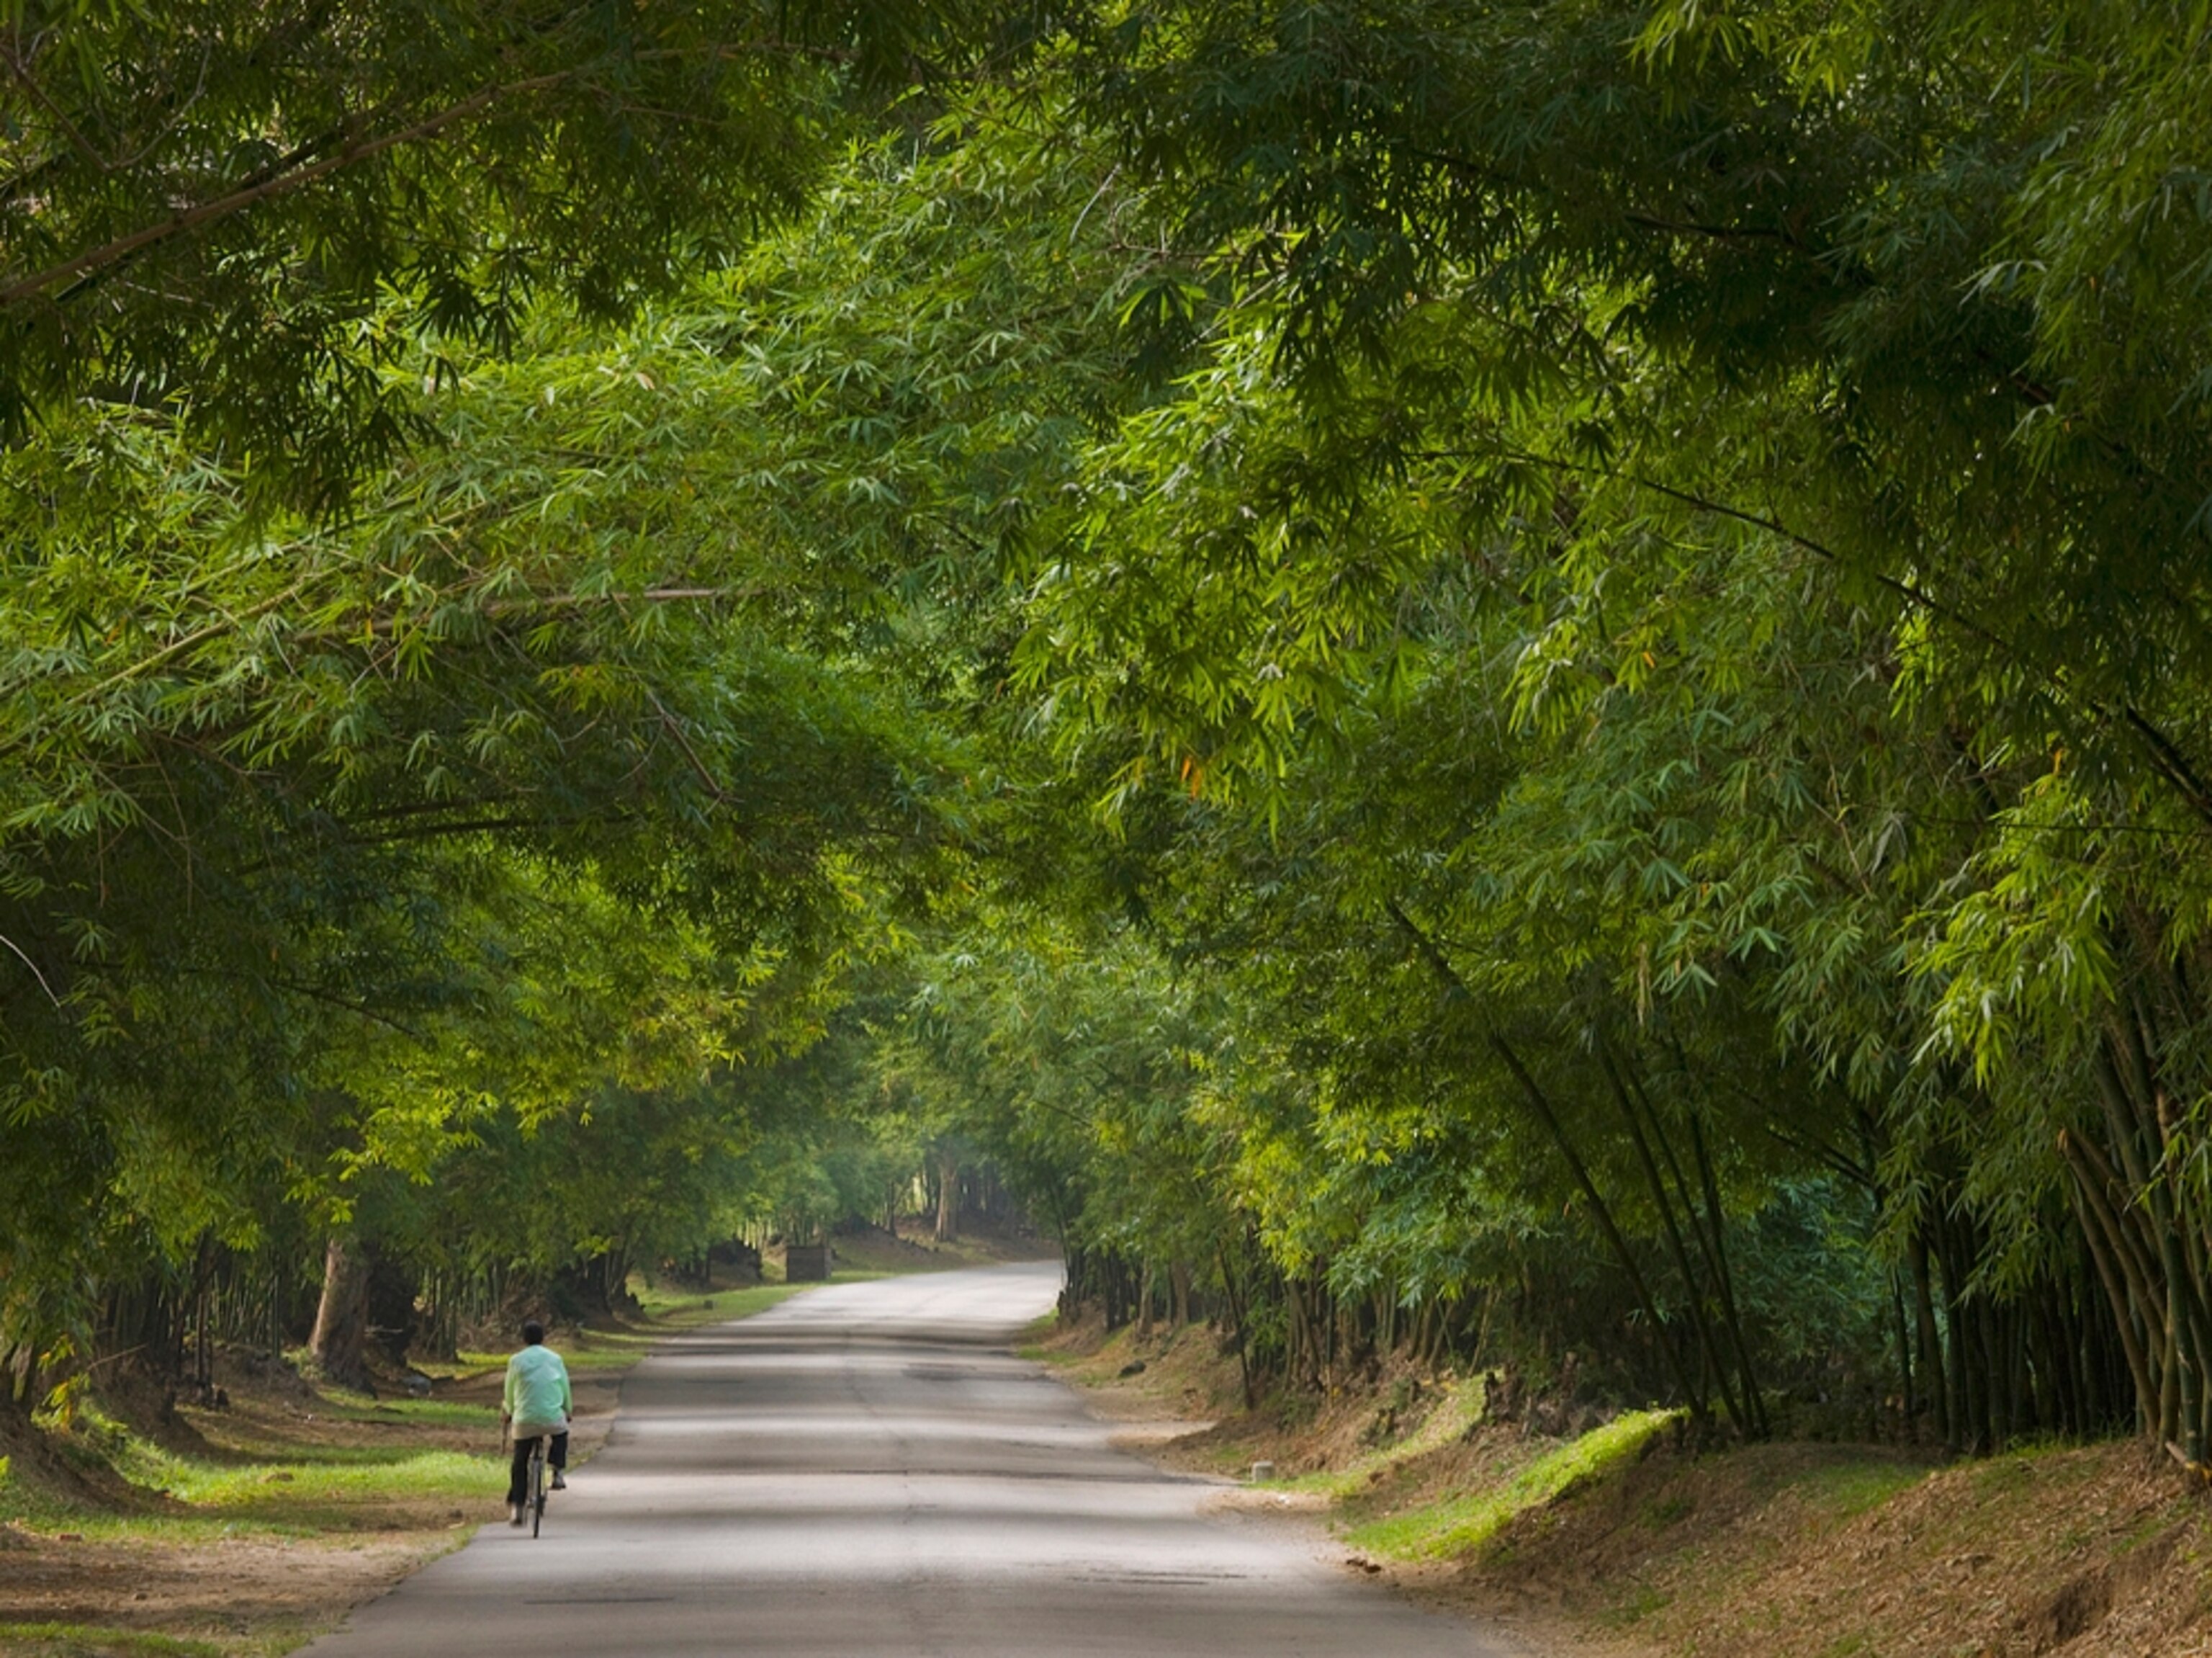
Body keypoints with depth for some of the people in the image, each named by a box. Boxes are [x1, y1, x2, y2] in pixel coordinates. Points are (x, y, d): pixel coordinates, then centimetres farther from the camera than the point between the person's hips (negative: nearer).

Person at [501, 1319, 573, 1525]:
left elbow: (509, 1394, 12)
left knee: (519, 1463, 14)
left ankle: (516, 1508, 7)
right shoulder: (555, 1359, 8)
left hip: (524, 1421, 0)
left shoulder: (516, 1361, 5)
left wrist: (507, 1412, 32)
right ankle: (558, 1473, 18)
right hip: (553, 1419, 0)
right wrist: (568, 1411, 32)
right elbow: (566, 1389, 14)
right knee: (562, 1433, 34)